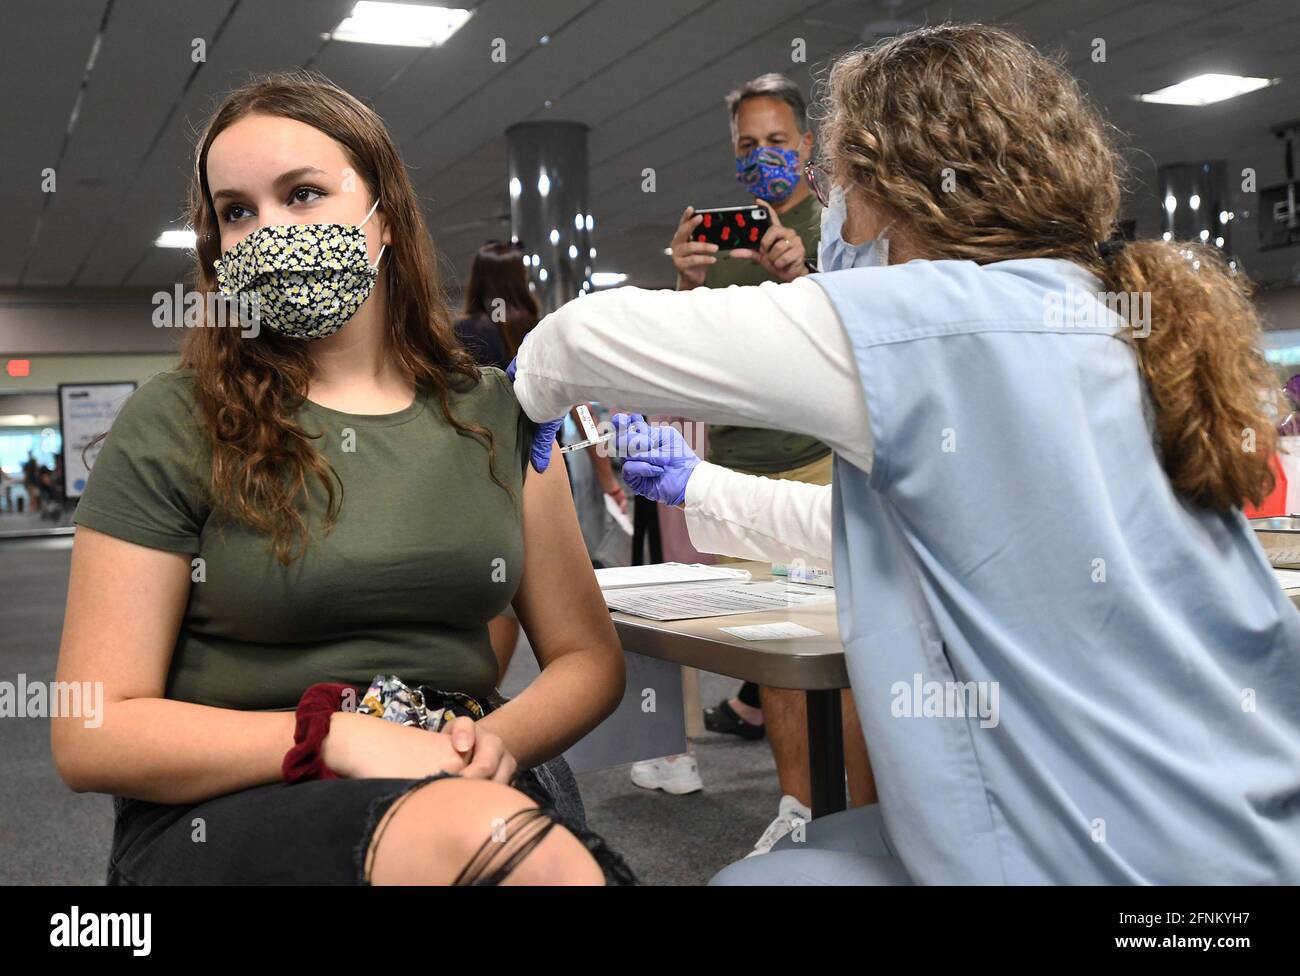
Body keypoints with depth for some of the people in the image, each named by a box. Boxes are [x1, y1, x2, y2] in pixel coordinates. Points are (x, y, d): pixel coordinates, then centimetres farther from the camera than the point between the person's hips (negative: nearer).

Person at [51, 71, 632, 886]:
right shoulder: (174, 427, -2)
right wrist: (339, 737, -16)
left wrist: (501, 738, -11)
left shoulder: (497, 414, 8)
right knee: (515, 842, -34)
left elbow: (588, 655, 11)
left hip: (458, 792, 4)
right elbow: (92, 735, -4)